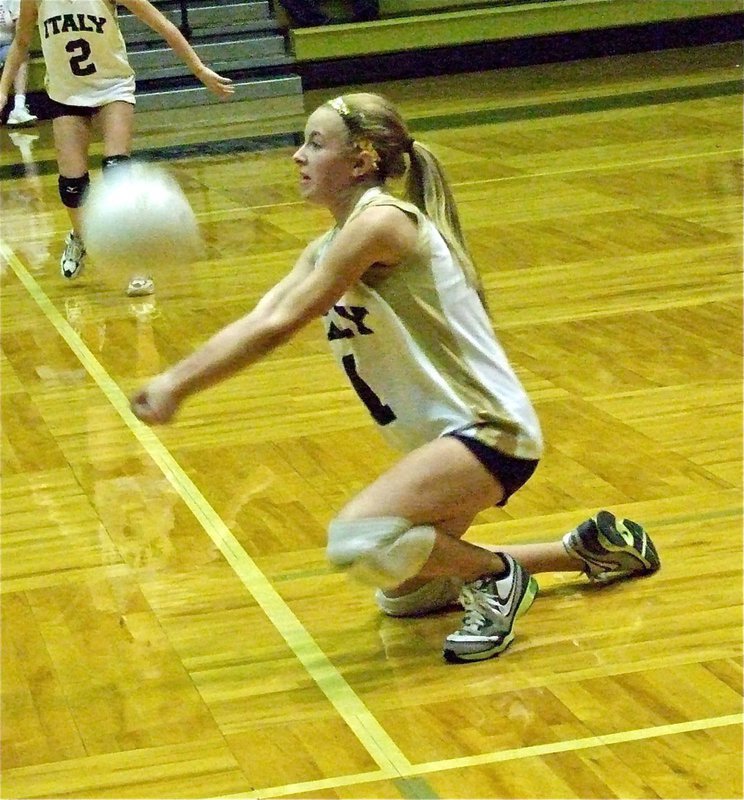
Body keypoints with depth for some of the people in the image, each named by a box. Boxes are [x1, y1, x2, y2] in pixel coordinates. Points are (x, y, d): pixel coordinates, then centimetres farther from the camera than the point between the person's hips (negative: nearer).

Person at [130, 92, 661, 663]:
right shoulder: (327, 249, 11)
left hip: (491, 431, -11)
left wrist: (180, 388, -21)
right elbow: (253, 323, -1)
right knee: (403, 596, 26)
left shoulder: (380, 222, -18)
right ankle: (591, 548, 35)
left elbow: (276, 328, -22)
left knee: (359, 541, -32)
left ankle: (499, 577, -5)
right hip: (447, 439, 11)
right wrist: (172, 380, -17)